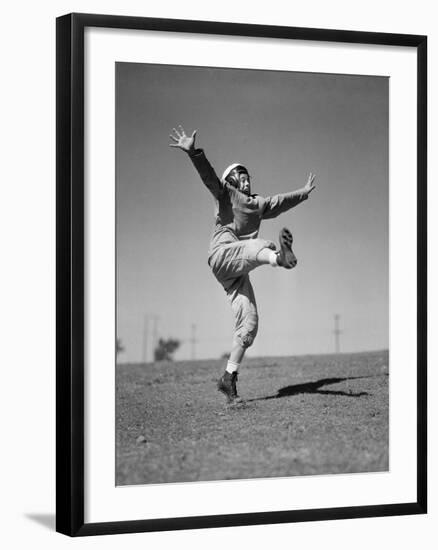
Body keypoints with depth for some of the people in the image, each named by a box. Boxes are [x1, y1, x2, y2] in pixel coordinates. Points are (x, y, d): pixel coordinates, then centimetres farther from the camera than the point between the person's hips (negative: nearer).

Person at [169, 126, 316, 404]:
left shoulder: (258, 204, 30)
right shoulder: (225, 193, 12)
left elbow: (282, 201, 46)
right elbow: (208, 174, -6)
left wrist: (304, 192, 56)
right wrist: (193, 151, -23)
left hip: (239, 272, 7)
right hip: (223, 253, -7)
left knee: (249, 323, -4)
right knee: (260, 246, -37)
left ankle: (229, 377, 0)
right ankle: (281, 255, -76)